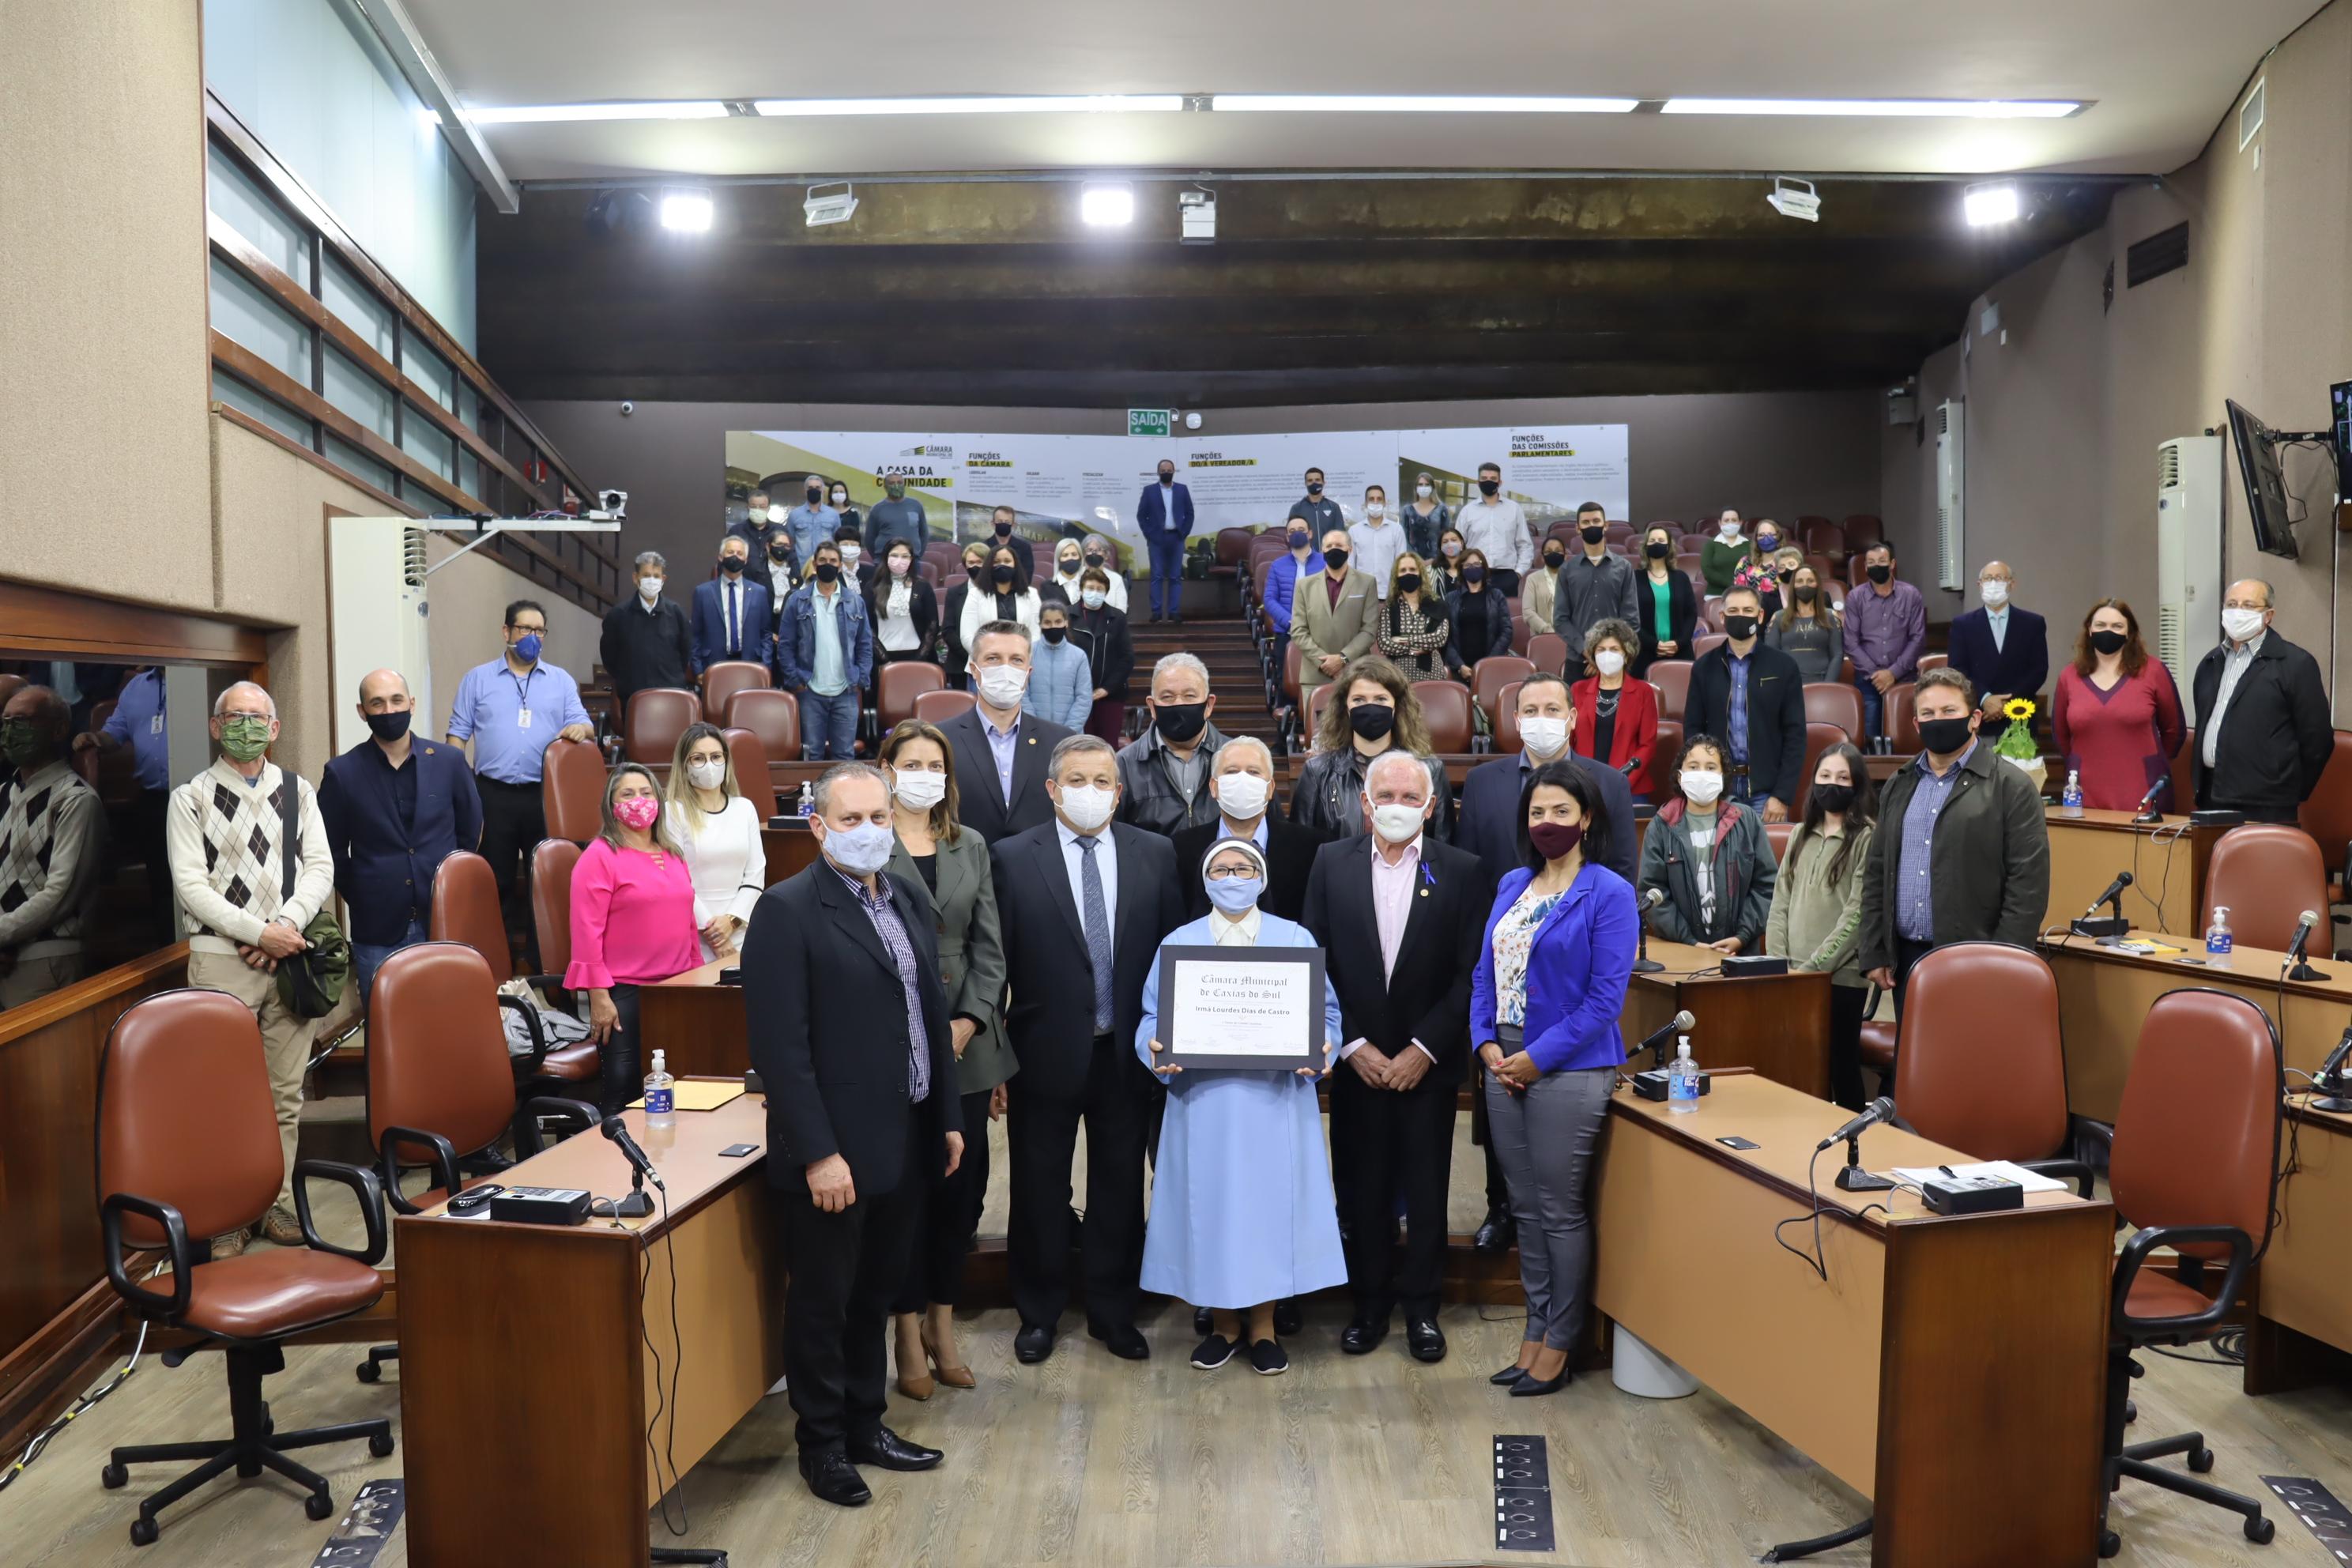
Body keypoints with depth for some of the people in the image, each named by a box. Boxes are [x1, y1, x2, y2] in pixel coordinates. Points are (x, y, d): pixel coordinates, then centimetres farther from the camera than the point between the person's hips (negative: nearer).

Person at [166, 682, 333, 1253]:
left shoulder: (298, 791, 12)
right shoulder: (191, 798, 3)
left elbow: (321, 868, 7)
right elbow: (191, 884, -5)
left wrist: (287, 926, -9)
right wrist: (259, 932, -14)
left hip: (289, 954, 3)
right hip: (220, 959, -3)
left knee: (286, 1092, 7)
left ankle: (277, 1201, 16)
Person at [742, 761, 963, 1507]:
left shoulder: (908, 896, 8)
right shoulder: (787, 910, -14)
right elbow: (780, 1045, -18)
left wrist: (948, 1115, 12)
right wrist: (818, 1153, -20)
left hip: (905, 1140, 7)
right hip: (833, 1151, -6)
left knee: (876, 1294, 20)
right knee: (823, 1301, 11)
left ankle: (866, 1424, 36)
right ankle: (821, 1443, 29)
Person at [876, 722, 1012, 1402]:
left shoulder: (971, 847, 12)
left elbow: (989, 947, 9)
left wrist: (968, 1022, -3)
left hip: (966, 1044, 5)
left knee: (962, 1187, 9)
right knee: (906, 1189, 1)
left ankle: (942, 1325, 24)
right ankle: (910, 1334, 16)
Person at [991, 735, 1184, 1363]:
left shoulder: (1154, 854, 1)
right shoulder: (1013, 857, -6)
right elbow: (995, 957, -5)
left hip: (1126, 1051, 2)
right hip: (1046, 1051, -2)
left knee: (1120, 1185, 13)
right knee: (1039, 1187, 13)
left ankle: (1112, 1310, 32)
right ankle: (1038, 1312, 32)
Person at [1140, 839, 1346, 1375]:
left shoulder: (1295, 939, 6)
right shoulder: (1178, 943, 8)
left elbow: (1325, 1011, 3)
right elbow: (1153, 1016, 4)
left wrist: (1321, 1051, -16)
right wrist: (1156, 1051, -16)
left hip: (1276, 1102, -1)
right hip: (1202, 1101, 1)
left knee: (1271, 1201, 3)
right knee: (1209, 1205, 5)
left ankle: (1263, 1326, 19)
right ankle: (1223, 1323, 22)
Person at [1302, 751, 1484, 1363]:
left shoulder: (1463, 871, -3)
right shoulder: (1332, 863, 0)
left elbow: (1471, 973, -5)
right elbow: (1315, 963, -1)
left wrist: (1423, 1049, -10)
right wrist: (1353, 1046, -8)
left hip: (1427, 1061, -1)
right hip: (1357, 1060, 1)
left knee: (1426, 1191, 8)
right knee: (1363, 1190, 9)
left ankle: (1421, 1306, 24)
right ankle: (1370, 1303, 24)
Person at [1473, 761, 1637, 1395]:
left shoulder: (1608, 893, -8)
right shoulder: (1512, 885, 11)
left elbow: (1605, 996, -13)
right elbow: (1485, 972, 13)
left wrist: (1539, 1058, -15)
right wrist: (1488, 1044, -2)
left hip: (1570, 1070, -6)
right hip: (1505, 1066, 6)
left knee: (1561, 1212, 3)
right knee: (1525, 1208, 13)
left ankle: (1558, 1346, 17)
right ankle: (1536, 1328, 26)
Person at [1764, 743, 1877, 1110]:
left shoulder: (1867, 838, -6)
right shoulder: (1800, 835, 13)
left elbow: (1856, 914, -12)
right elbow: (1780, 903, 11)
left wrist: (1813, 966, -14)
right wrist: (1778, 963, 0)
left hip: (1841, 977, -5)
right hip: (1793, 977, 5)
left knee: (1842, 1067, 3)